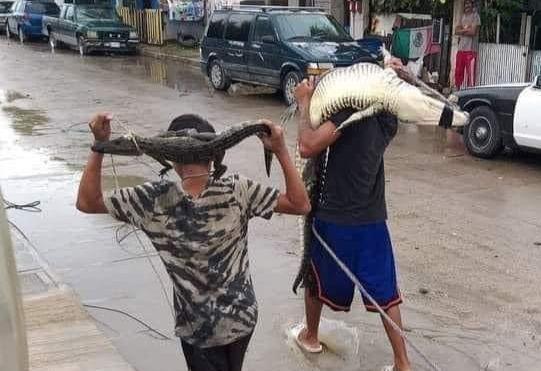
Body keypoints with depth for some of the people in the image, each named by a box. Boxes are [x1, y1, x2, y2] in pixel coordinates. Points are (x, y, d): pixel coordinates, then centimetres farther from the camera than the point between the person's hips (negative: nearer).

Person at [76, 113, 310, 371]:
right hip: (242, 317, 2)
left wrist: (99, 145, -16)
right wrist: (281, 151, -17)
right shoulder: (237, 191, -18)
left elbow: (86, 202, -12)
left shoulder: (156, 199, -20)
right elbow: (301, 205, -14)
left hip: (199, 328, -2)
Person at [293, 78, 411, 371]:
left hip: (335, 220, -5)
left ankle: (310, 336, 42)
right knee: (385, 294, 12)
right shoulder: (386, 118, 3)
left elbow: (307, 147, -29)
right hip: (373, 220, 5)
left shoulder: (350, 110, -21)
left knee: (315, 280, 21)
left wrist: (304, 103, -18)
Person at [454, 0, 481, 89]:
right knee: (458, 73, 10)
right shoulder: (463, 16, 18)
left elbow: (473, 32, -12)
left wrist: (461, 32, -1)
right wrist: (466, 29, -7)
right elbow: (456, 31, 8)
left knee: (470, 74, -9)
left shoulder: (475, 15, -2)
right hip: (460, 49, 7)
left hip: (470, 50, -7)